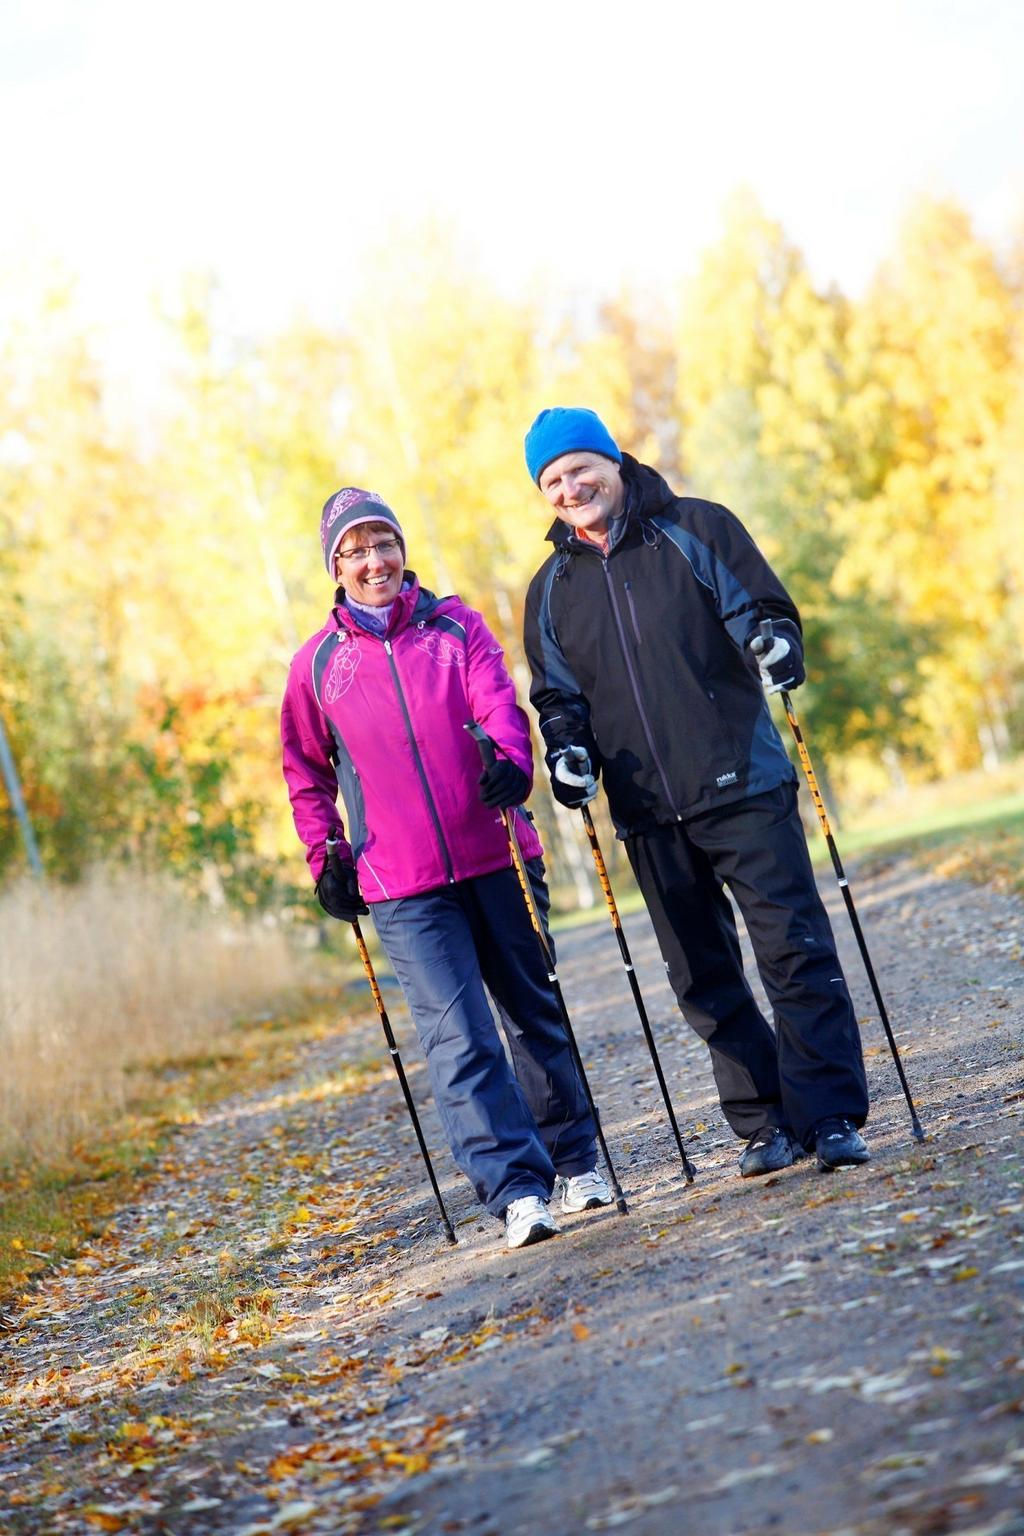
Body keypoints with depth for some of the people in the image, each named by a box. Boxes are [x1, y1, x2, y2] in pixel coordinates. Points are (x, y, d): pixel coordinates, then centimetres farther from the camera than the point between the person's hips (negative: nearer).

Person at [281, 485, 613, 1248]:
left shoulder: (453, 623, 7)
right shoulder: (318, 664, 7)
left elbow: (498, 698, -8)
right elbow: (306, 772, 18)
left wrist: (510, 759, -29)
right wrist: (325, 857, 7)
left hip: (499, 859, 1)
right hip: (403, 887, -1)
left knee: (538, 1014, 12)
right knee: (460, 1038, -10)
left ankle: (577, 1159, 28)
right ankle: (518, 1190, -10)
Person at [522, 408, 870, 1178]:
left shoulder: (695, 529, 2)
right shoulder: (552, 588, 12)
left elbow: (762, 607, -1)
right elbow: (556, 692, 16)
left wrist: (774, 644, -24)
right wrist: (567, 747, -5)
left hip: (743, 787, -4)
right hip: (649, 813, 4)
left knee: (795, 949, -8)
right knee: (703, 977, 7)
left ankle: (830, 1116, -4)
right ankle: (766, 1123, 16)